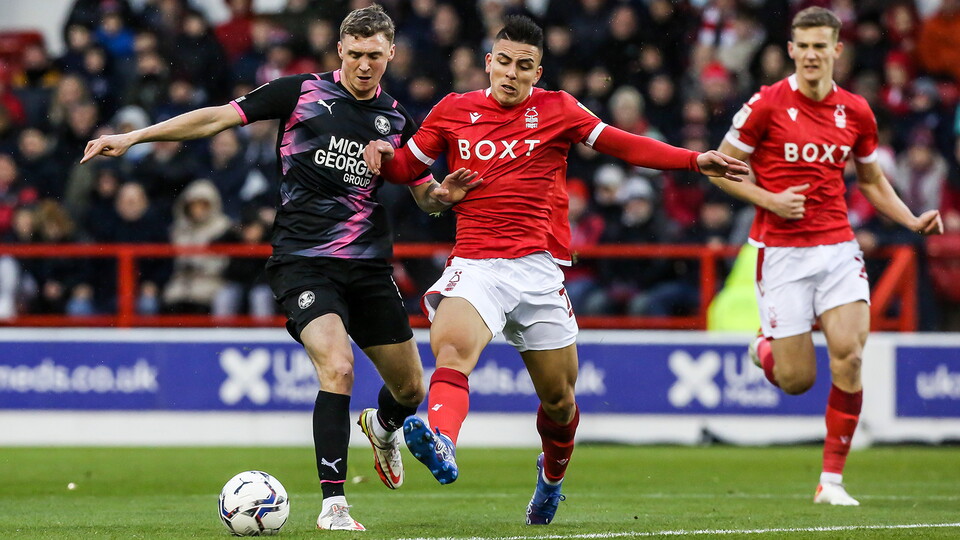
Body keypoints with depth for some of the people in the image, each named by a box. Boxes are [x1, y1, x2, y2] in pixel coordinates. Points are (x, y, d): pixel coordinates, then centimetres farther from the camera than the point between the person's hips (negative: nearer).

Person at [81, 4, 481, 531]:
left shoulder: (396, 120, 8)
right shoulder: (303, 92, -2)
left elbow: (424, 195, 17)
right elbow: (218, 117, -3)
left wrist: (443, 193, -8)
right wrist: (133, 137, -8)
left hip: (368, 265, 4)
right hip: (303, 263, -4)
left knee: (411, 390, 10)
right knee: (338, 368, -26)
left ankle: (383, 426, 48)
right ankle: (333, 504, -20)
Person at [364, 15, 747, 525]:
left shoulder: (556, 110, 6)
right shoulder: (453, 111, 8)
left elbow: (623, 145, 8)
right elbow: (408, 165, 20)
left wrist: (695, 160, 0)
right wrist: (383, 153, -2)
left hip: (538, 267, 1)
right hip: (474, 266, -1)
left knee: (558, 398, 11)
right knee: (451, 348, -32)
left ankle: (552, 473, 40)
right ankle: (440, 444, -56)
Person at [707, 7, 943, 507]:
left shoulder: (855, 112, 6)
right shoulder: (767, 105, -7)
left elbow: (873, 180, 19)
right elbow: (722, 168, 0)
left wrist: (913, 221, 4)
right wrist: (771, 200, -14)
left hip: (837, 247, 3)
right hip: (781, 252, -3)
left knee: (849, 358, -14)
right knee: (797, 380, -3)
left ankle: (831, 480, -3)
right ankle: (765, 347, 35)